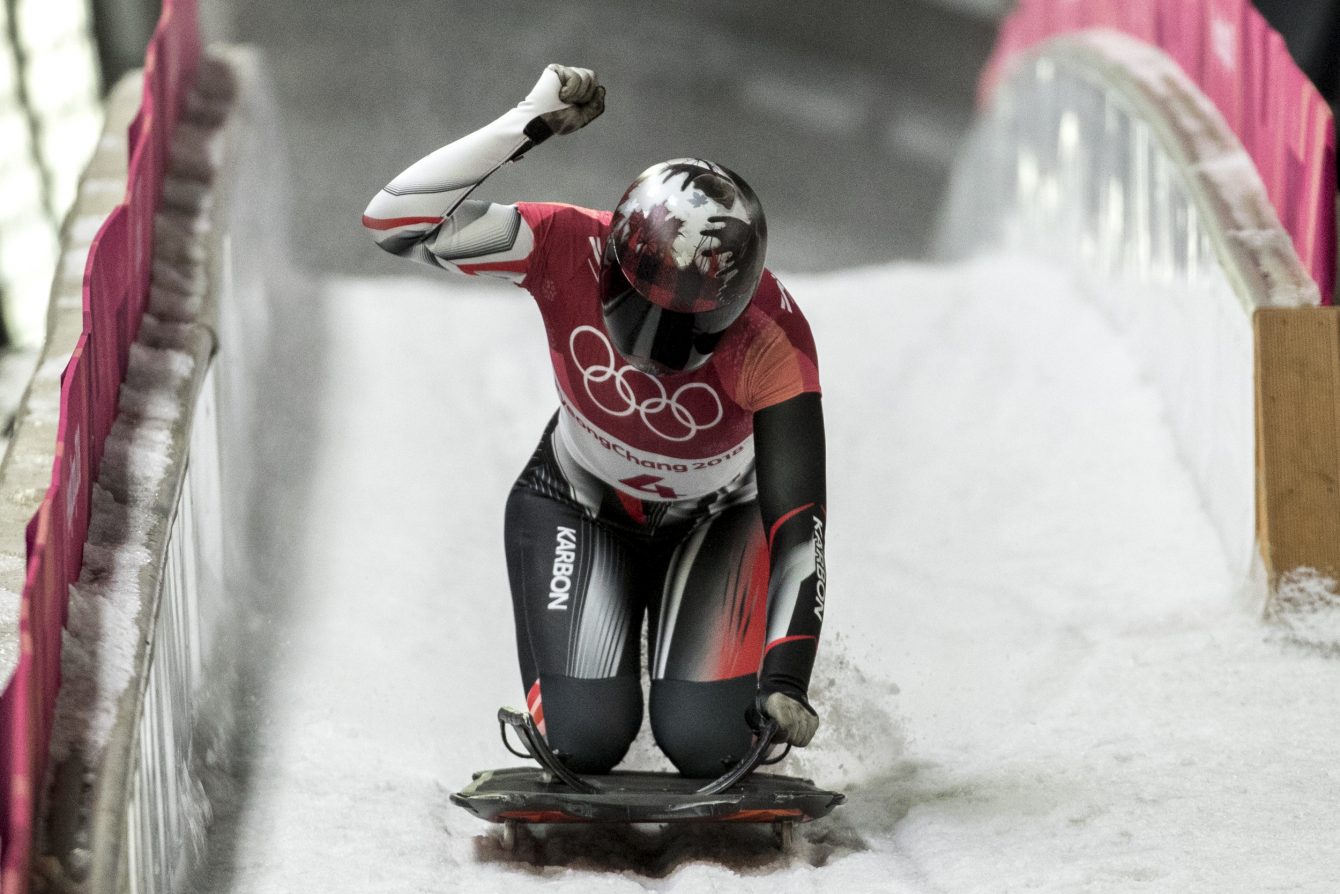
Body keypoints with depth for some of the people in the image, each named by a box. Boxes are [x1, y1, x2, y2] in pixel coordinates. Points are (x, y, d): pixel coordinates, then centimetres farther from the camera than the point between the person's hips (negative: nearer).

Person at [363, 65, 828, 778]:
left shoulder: (772, 340, -35)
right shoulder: (571, 250, -33)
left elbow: (799, 521, -30)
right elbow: (394, 222, -39)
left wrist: (786, 681, -36)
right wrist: (529, 123, -45)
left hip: (719, 521, 0)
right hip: (581, 505, 1)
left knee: (704, 743, -16)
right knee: (588, 738, -16)